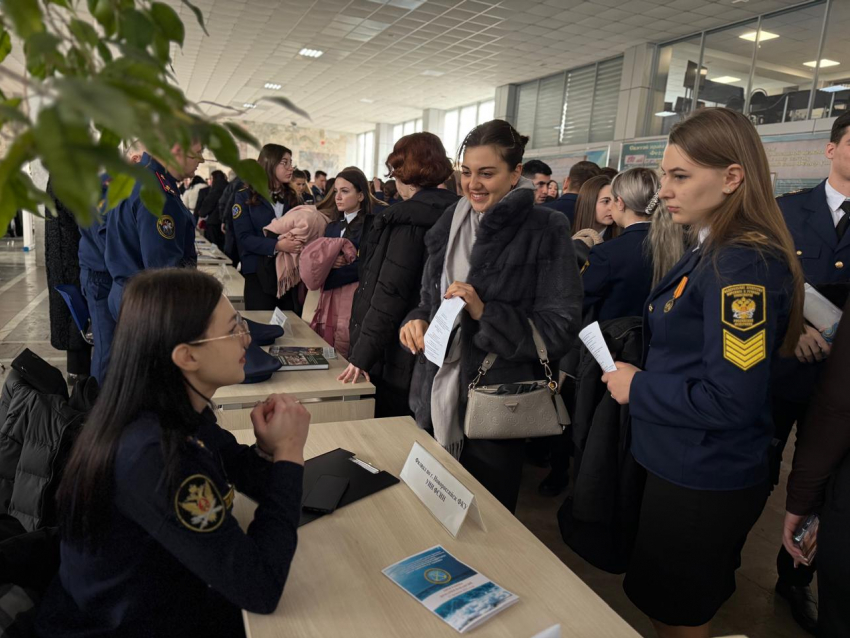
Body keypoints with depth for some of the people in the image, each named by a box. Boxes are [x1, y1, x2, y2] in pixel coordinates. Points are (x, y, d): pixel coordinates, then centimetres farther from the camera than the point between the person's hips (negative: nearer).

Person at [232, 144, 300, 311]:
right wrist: (276, 245, -24)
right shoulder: (245, 196, 0)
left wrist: (299, 242, -13)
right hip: (260, 272, -4)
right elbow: (244, 237, -10)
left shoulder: (291, 196, 14)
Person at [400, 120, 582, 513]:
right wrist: (417, 321, -8)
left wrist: (485, 312, -23)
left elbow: (559, 329, -13)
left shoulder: (545, 233, -10)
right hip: (438, 402, 5)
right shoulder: (451, 225, 7)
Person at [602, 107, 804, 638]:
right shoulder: (715, 251, 7)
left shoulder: (745, 265, -24)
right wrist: (637, 377, 2)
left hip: (702, 485, -9)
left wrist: (638, 388, -16)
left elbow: (731, 399, -27)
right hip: (687, 466, 9)